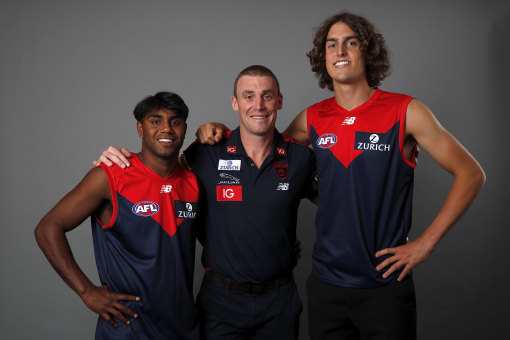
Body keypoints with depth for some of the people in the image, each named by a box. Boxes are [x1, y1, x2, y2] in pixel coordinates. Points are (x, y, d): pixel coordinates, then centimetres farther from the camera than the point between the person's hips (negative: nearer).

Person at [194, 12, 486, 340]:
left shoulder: (405, 112, -7)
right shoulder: (313, 118, 3)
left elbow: (471, 173, -4)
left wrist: (425, 242, -9)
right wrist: (220, 131, 1)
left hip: (385, 285, -3)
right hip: (326, 282, 3)